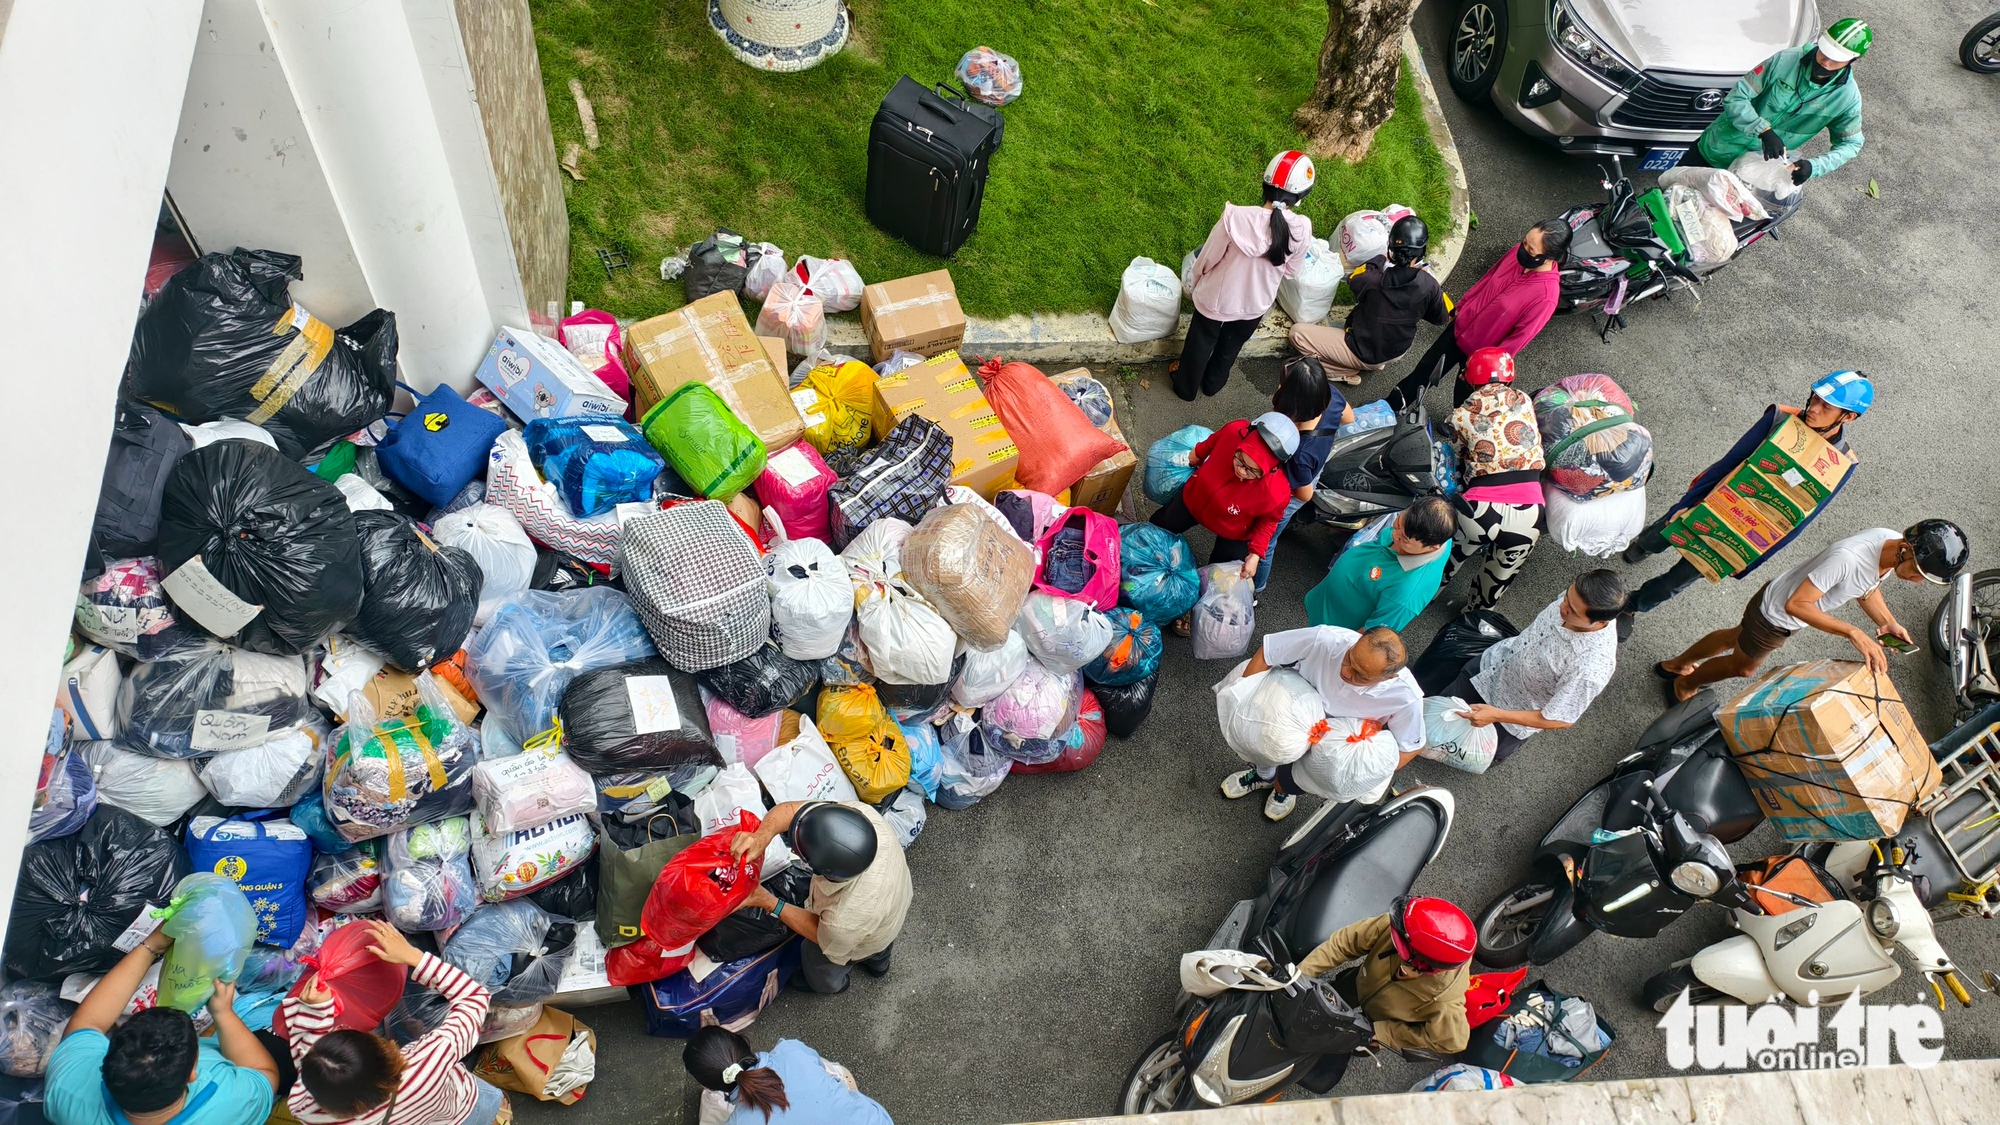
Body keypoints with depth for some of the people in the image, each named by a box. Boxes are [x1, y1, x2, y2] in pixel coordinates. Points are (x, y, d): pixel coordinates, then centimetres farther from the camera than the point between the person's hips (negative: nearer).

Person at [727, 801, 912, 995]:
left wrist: (768, 903, -24)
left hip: (862, 943, -4)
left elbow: (824, 937, -23)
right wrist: (762, 836, -50)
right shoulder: (860, 813, -42)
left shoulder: (846, 919, -49)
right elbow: (792, 809, -30)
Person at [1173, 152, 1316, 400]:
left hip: (1217, 297, -2)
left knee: (1200, 343, 27)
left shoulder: (1236, 217, -33)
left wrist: (1193, 284, 3)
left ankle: (1186, 386, 50)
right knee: (1231, 345, 32)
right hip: (1256, 303, 2)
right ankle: (1213, 382, 55)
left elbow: (1207, 259, -18)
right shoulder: (1302, 229, -25)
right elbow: (1290, 271, -7)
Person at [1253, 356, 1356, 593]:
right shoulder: (1332, 397, -32)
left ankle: (1257, 585, 56)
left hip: (1285, 500, -6)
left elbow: (1304, 495, -27)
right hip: (1312, 473, 6)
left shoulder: (1297, 451, -49)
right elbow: (1349, 418, -6)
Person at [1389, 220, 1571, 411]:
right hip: (1461, 325, 5)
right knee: (1425, 368, 22)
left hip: (1480, 351, -5)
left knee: (1463, 400, 19)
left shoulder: (1545, 295, -35)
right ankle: (1392, 405, 44)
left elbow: (1521, 336, -25)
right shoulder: (1520, 252, -17)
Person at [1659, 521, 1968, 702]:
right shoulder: (1847, 558, -44)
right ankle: (1685, 686, 47)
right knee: (1742, 665, 19)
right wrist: (1853, 633, -43)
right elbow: (1796, 604, -40)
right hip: (1776, 615, -8)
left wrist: (1887, 622, -12)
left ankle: (1675, 664, 54)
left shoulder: (1893, 545, -17)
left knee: (1736, 638, 31)